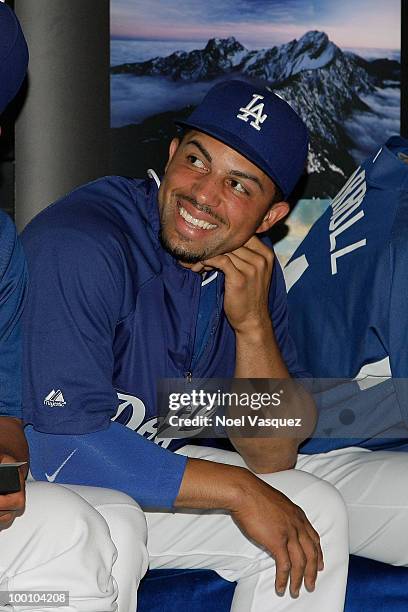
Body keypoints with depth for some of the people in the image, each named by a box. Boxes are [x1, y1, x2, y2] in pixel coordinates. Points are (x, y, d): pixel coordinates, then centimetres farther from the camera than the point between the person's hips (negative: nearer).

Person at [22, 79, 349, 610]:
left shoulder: (250, 270, -4)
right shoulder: (79, 248, -26)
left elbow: (272, 459, -3)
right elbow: (64, 446, -31)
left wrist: (252, 326, -20)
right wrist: (237, 489, -24)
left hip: (144, 476, 7)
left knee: (316, 512, 1)